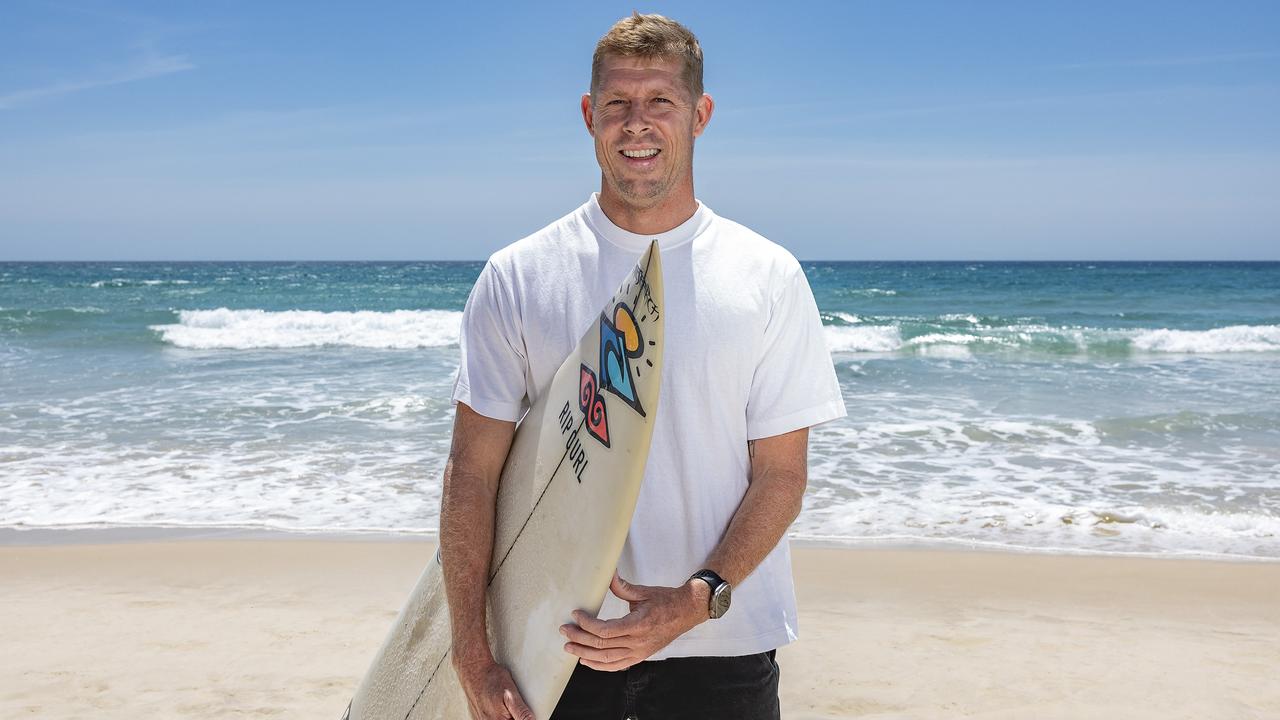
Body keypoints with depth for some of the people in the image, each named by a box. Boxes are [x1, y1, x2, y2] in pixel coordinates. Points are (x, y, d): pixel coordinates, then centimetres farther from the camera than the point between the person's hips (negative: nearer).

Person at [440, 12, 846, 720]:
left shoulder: (767, 277, -3)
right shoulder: (516, 277, -2)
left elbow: (781, 471, -3)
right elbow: (472, 471, -4)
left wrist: (697, 600, -16)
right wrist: (474, 659, -10)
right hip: (558, 643, 0)